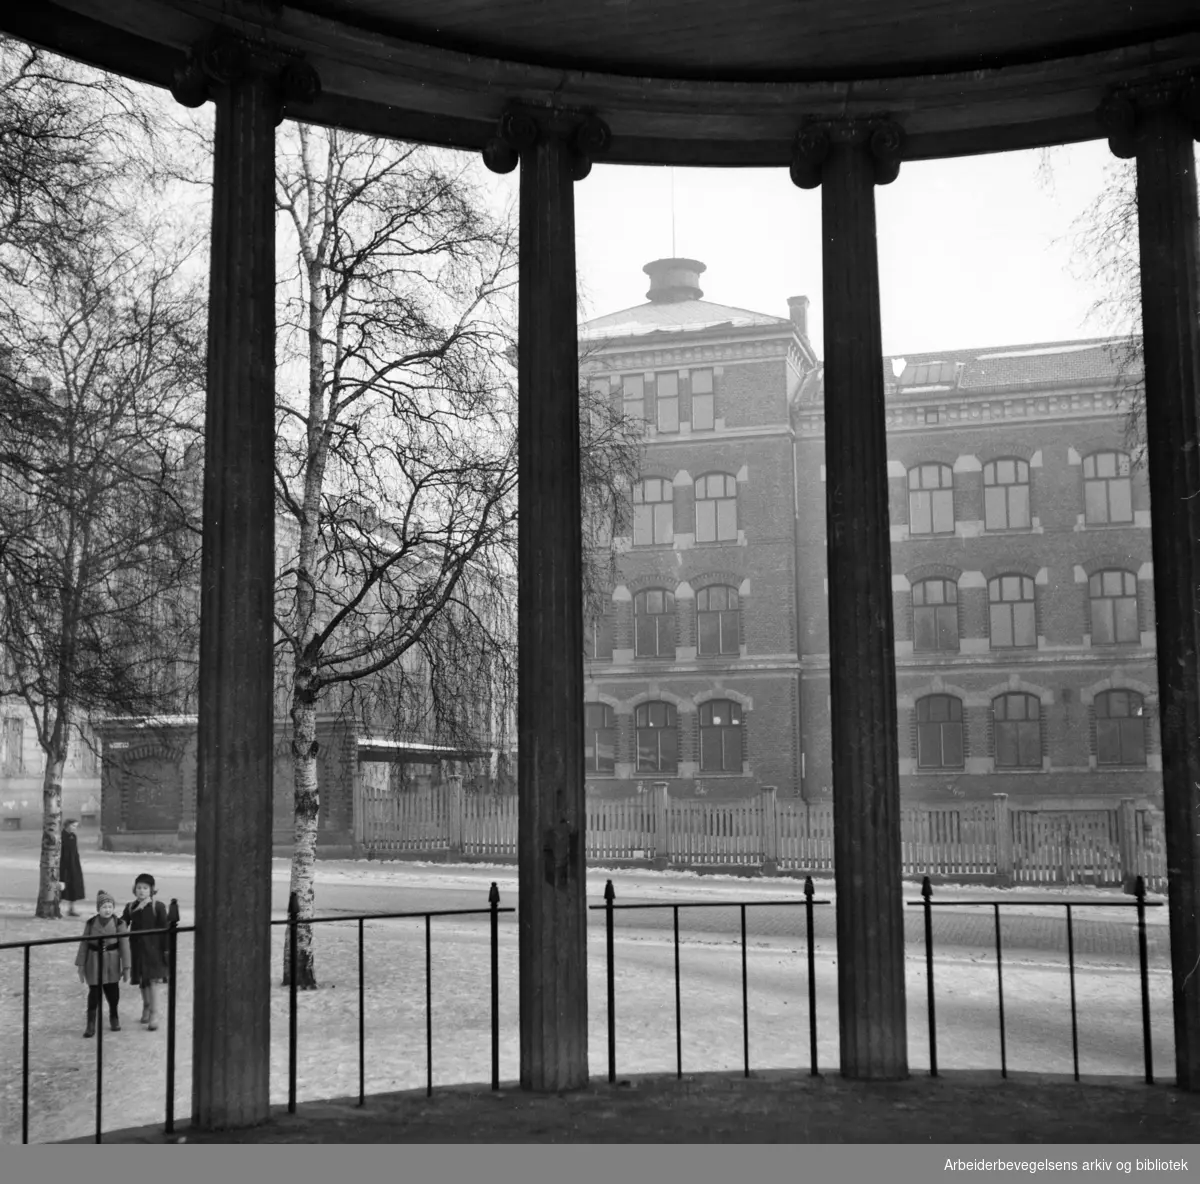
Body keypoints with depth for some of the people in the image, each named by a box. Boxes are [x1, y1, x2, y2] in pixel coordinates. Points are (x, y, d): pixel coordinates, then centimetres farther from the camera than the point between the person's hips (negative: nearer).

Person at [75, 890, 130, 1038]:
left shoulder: (119, 924, -7)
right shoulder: (91, 923, -3)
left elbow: (124, 946, -5)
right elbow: (84, 944, 2)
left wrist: (126, 967, -6)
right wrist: (81, 965, 1)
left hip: (112, 965, 0)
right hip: (94, 963, 0)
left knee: (113, 993, 12)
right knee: (93, 994, -2)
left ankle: (114, 1018, 35)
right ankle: (91, 1025, 6)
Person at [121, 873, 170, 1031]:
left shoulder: (158, 907, -8)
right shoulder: (130, 907, 2)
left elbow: (164, 929, -7)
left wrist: (166, 949, -8)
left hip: (153, 948, -4)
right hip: (137, 948, 4)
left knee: (152, 980, -7)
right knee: (141, 981, 14)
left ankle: (154, 1014, -5)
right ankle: (146, 1006, 35)